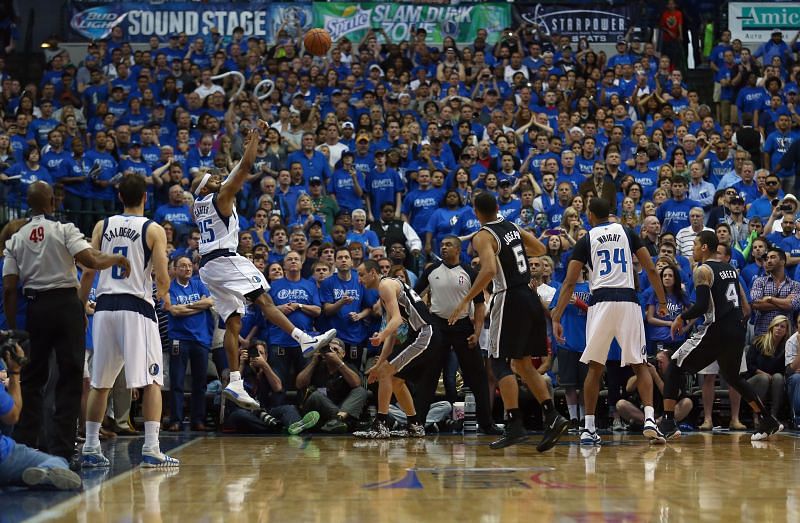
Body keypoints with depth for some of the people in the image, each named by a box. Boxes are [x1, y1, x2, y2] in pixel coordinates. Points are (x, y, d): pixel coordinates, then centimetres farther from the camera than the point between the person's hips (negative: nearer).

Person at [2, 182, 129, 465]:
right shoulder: (64, 230, -5)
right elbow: (91, 261, -18)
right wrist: (117, 259, 1)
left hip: (35, 306, 3)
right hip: (66, 304, -3)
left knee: (32, 377, 13)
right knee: (70, 377, 3)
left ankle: (25, 442, 12)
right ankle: (61, 447, -1)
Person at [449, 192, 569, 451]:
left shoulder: (483, 237, -9)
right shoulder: (513, 228, 13)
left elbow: (489, 269, -25)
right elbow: (540, 249, 26)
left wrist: (465, 300, -21)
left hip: (509, 300, -7)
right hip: (530, 298, 7)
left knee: (500, 362, -2)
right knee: (523, 363, 15)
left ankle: (514, 426, -11)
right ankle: (552, 417, 5)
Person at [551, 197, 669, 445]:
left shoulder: (586, 240, 9)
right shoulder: (627, 233, 14)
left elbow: (569, 283, 3)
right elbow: (651, 269, 7)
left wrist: (556, 318, 2)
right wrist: (662, 301, 13)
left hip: (601, 302, -1)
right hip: (629, 301, 1)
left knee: (594, 367, 9)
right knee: (640, 365, 7)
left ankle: (588, 428, 8)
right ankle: (650, 419, -11)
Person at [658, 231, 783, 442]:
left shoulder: (703, 270, -7)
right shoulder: (730, 268, 17)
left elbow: (702, 305, -18)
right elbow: (746, 308, 17)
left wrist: (681, 318, -3)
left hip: (717, 330, -8)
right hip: (737, 330, 8)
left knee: (674, 367, 4)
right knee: (732, 376, 29)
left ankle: (668, 423, -6)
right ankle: (767, 422, 28)